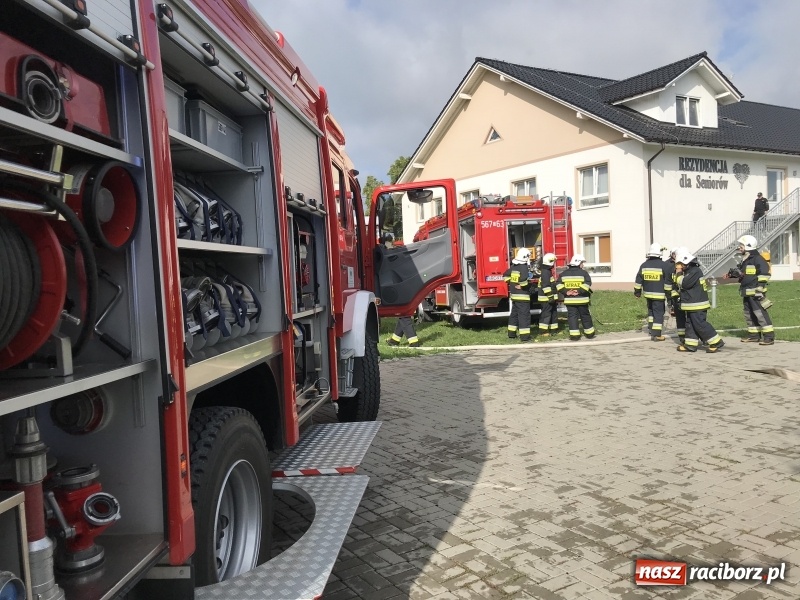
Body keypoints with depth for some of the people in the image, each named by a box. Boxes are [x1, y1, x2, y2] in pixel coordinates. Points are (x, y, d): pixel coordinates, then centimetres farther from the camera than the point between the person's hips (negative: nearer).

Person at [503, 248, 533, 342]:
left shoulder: (513, 266, 9)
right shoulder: (524, 267, -17)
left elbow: (506, 275, 20)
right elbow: (523, 279, -34)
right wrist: (524, 286, -17)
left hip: (513, 295, 9)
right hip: (522, 296, -9)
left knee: (514, 314, 18)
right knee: (524, 315, -6)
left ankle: (511, 333, 25)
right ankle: (524, 336, -7)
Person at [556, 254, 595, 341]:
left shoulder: (564, 273, 6)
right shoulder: (583, 273, -5)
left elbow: (558, 284, -1)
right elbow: (587, 284, -18)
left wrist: (566, 292, -7)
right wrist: (579, 291, -17)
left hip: (569, 300, 2)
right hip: (581, 299, -2)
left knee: (572, 316, 4)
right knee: (585, 316, 11)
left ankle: (574, 335, -2)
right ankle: (589, 333, 22)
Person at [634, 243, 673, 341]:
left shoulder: (644, 265, 3)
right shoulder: (664, 265, -10)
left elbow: (638, 280, 6)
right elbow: (668, 281, -8)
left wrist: (637, 292, 13)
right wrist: (668, 292, 0)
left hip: (648, 293, 5)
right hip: (659, 294, -5)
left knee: (651, 311, 23)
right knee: (659, 313, -1)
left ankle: (651, 329, 28)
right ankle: (657, 335, -3)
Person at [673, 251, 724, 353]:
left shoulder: (695, 271, -17)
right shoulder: (689, 271, 16)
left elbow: (684, 284, -21)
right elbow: (680, 285, 19)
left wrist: (679, 273, -10)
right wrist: (679, 273, 10)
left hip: (697, 304, -10)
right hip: (692, 304, 10)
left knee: (700, 324, -9)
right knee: (690, 324, 11)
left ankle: (716, 342, -5)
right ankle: (690, 344, 15)